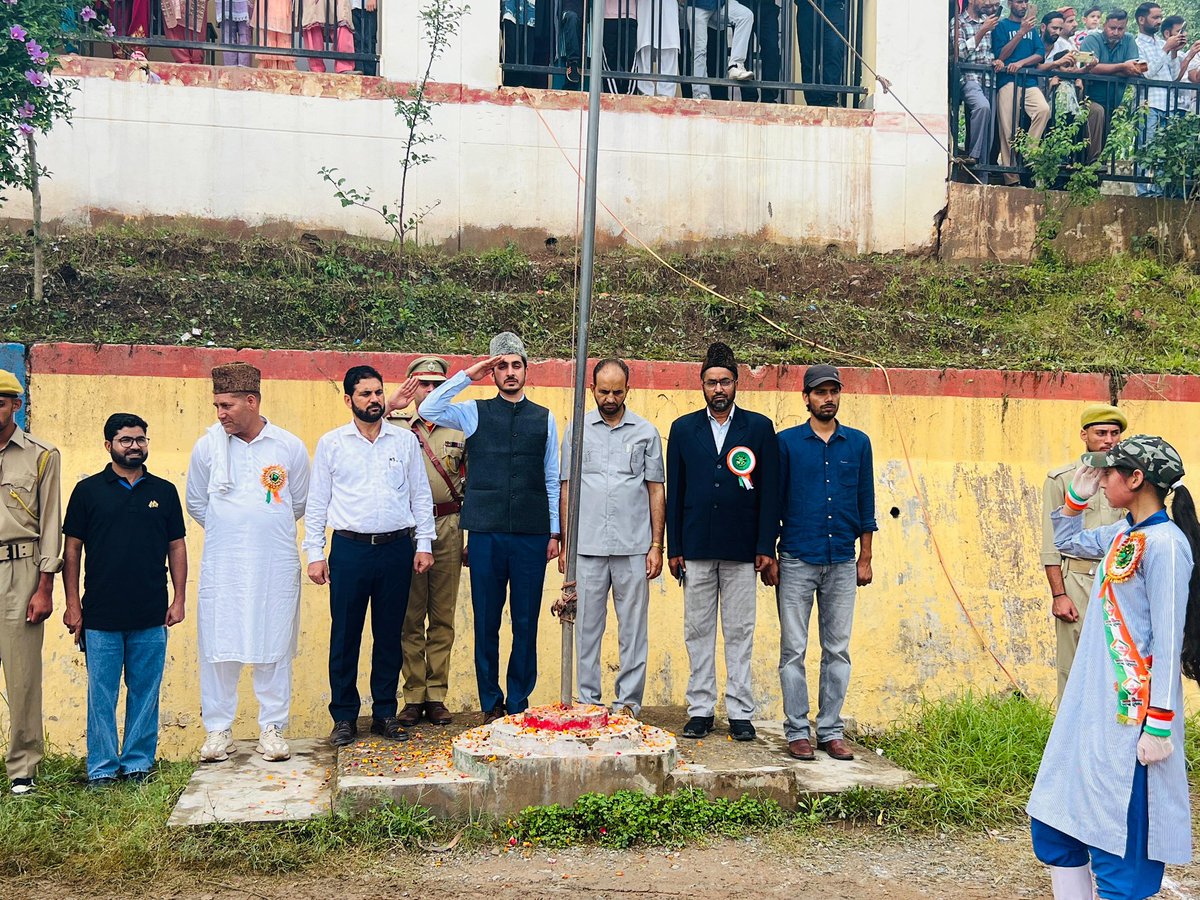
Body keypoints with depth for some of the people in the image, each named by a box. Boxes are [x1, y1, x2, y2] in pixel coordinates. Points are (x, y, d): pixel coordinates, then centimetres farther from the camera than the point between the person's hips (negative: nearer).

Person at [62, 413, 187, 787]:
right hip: (101, 616, -1)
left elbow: (176, 547, 11)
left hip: (151, 616, 1)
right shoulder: (88, 490, 4)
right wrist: (72, 604, -1)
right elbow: (72, 549, 4)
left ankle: (138, 763, 18)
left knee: (145, 692, 7)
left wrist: (179, 598, 5)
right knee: (101, 694, 4)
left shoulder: (164, 491, 8)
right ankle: (102, 768, 13)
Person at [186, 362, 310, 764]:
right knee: (218, 645, 2)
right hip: (221, 565, 1)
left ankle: (272, 729, 15)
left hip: (276, 565, 0)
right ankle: (218, 729, 14)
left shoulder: (290, 448, 1)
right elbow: (196, 503, 16)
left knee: (274, 646, 4)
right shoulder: (207, 447, 3)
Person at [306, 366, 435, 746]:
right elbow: (317, 502, 5)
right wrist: (314, 553, 0)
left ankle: (385, 714, 18)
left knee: (390, 635, 8)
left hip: (396, 548, 1)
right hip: (350, 548, -1)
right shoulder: (331, 443, 4)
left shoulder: (405, 440, 8)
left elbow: (421, 495, 10)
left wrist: (424, 543, 4)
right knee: (344, 635, 2)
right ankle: (344, 716, 13)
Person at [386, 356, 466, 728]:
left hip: (448, 529, 1)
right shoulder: (395, 427, 7)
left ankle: (436, 696, 12)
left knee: (443, 617, 5)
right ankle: (413, 696, 10)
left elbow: (472, 484, 12)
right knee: (410, 618, 3)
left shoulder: (460, 430, 10)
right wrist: (388, 408, -11)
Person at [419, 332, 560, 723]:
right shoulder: (475, 412, 7)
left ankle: (518, 703, 16)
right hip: (486, 533, -1)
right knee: (486, 622, 4)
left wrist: (555, 531, 8)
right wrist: (467, 375, -6)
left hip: (532, 535, 1)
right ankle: (491, 704, 16)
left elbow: (553, 479, 12)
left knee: (526, 623, 4)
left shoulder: (544, 419, 10)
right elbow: (428, 409, -8)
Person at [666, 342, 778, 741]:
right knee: (698, 632, 6)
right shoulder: (683, 429, 8)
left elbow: (770, 491, 2)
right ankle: (700, 710, 15)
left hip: (742, 550, -1)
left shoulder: (759, 428, 4)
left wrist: (766, 548, -4)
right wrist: (674, 548, 3)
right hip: (696, 549, 1)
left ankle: (740, 712, 11)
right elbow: (674, 492, 8)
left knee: (740, 632, 4)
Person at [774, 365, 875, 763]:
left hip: (842, 563, 2)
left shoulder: (858, 443, 8)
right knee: (794, 650, 1)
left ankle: (831, 731, 14)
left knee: (837, 650, 6)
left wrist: (865, 557, 8)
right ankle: (797, 731, 8)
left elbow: (865, 503, 12)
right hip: (797, 561, -2)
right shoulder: (787, 442, 1)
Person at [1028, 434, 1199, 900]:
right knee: (1055, 825, 13)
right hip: (1092, 706, 9)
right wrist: (1076, 496, 13)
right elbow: (1067, 541, 29)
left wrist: (1159, 726, -18)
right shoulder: (1123, 534, 9)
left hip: (1132, 716, -9)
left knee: (1119, 840, -1)